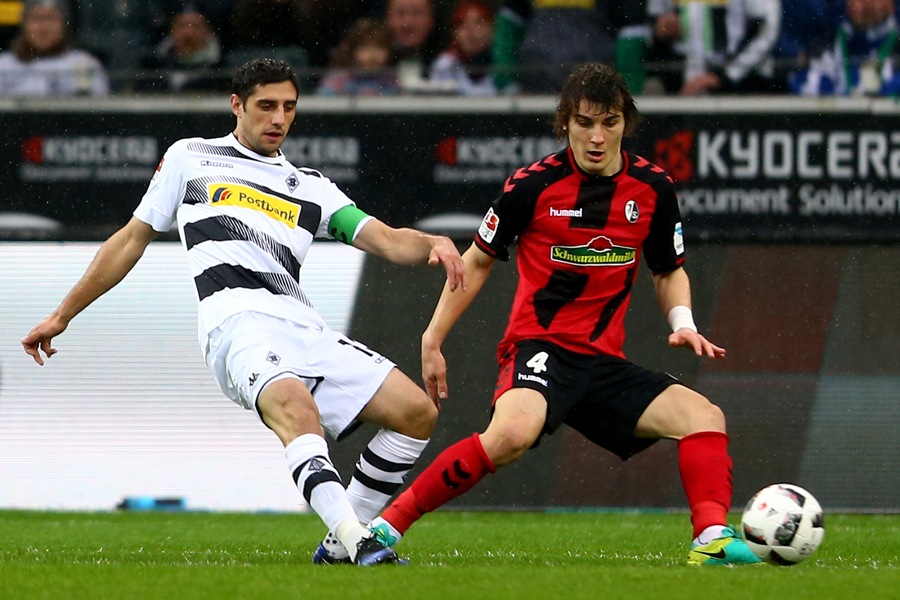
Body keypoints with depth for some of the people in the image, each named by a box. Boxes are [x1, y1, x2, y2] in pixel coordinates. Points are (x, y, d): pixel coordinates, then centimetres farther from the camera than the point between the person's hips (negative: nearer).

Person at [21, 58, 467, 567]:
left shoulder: (310, 186, 27)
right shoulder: (190, 158, 21)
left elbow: (385, 240, 15)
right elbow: (132, 240, 25)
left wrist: (431, 244, -8)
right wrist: (62, 316, 25)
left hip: (304, 328, 5)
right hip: (238, 320, -5)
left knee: (417, 411, -9)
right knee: (296, 409, -36)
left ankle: (341, 544, 1)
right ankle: (357, 542, -53)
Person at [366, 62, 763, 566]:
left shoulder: (653, 189, 4)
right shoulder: (534, 185, -7)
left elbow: (670, 271, 20)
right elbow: (478, 261, 8)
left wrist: (683, 324, -1)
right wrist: (433, 341, 7)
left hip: (604, 362, 5)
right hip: (539, 347, -5)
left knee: (703, 416, -12)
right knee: (514, 433, -35)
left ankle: (712, 538, -21)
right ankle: (386, 526, -30)